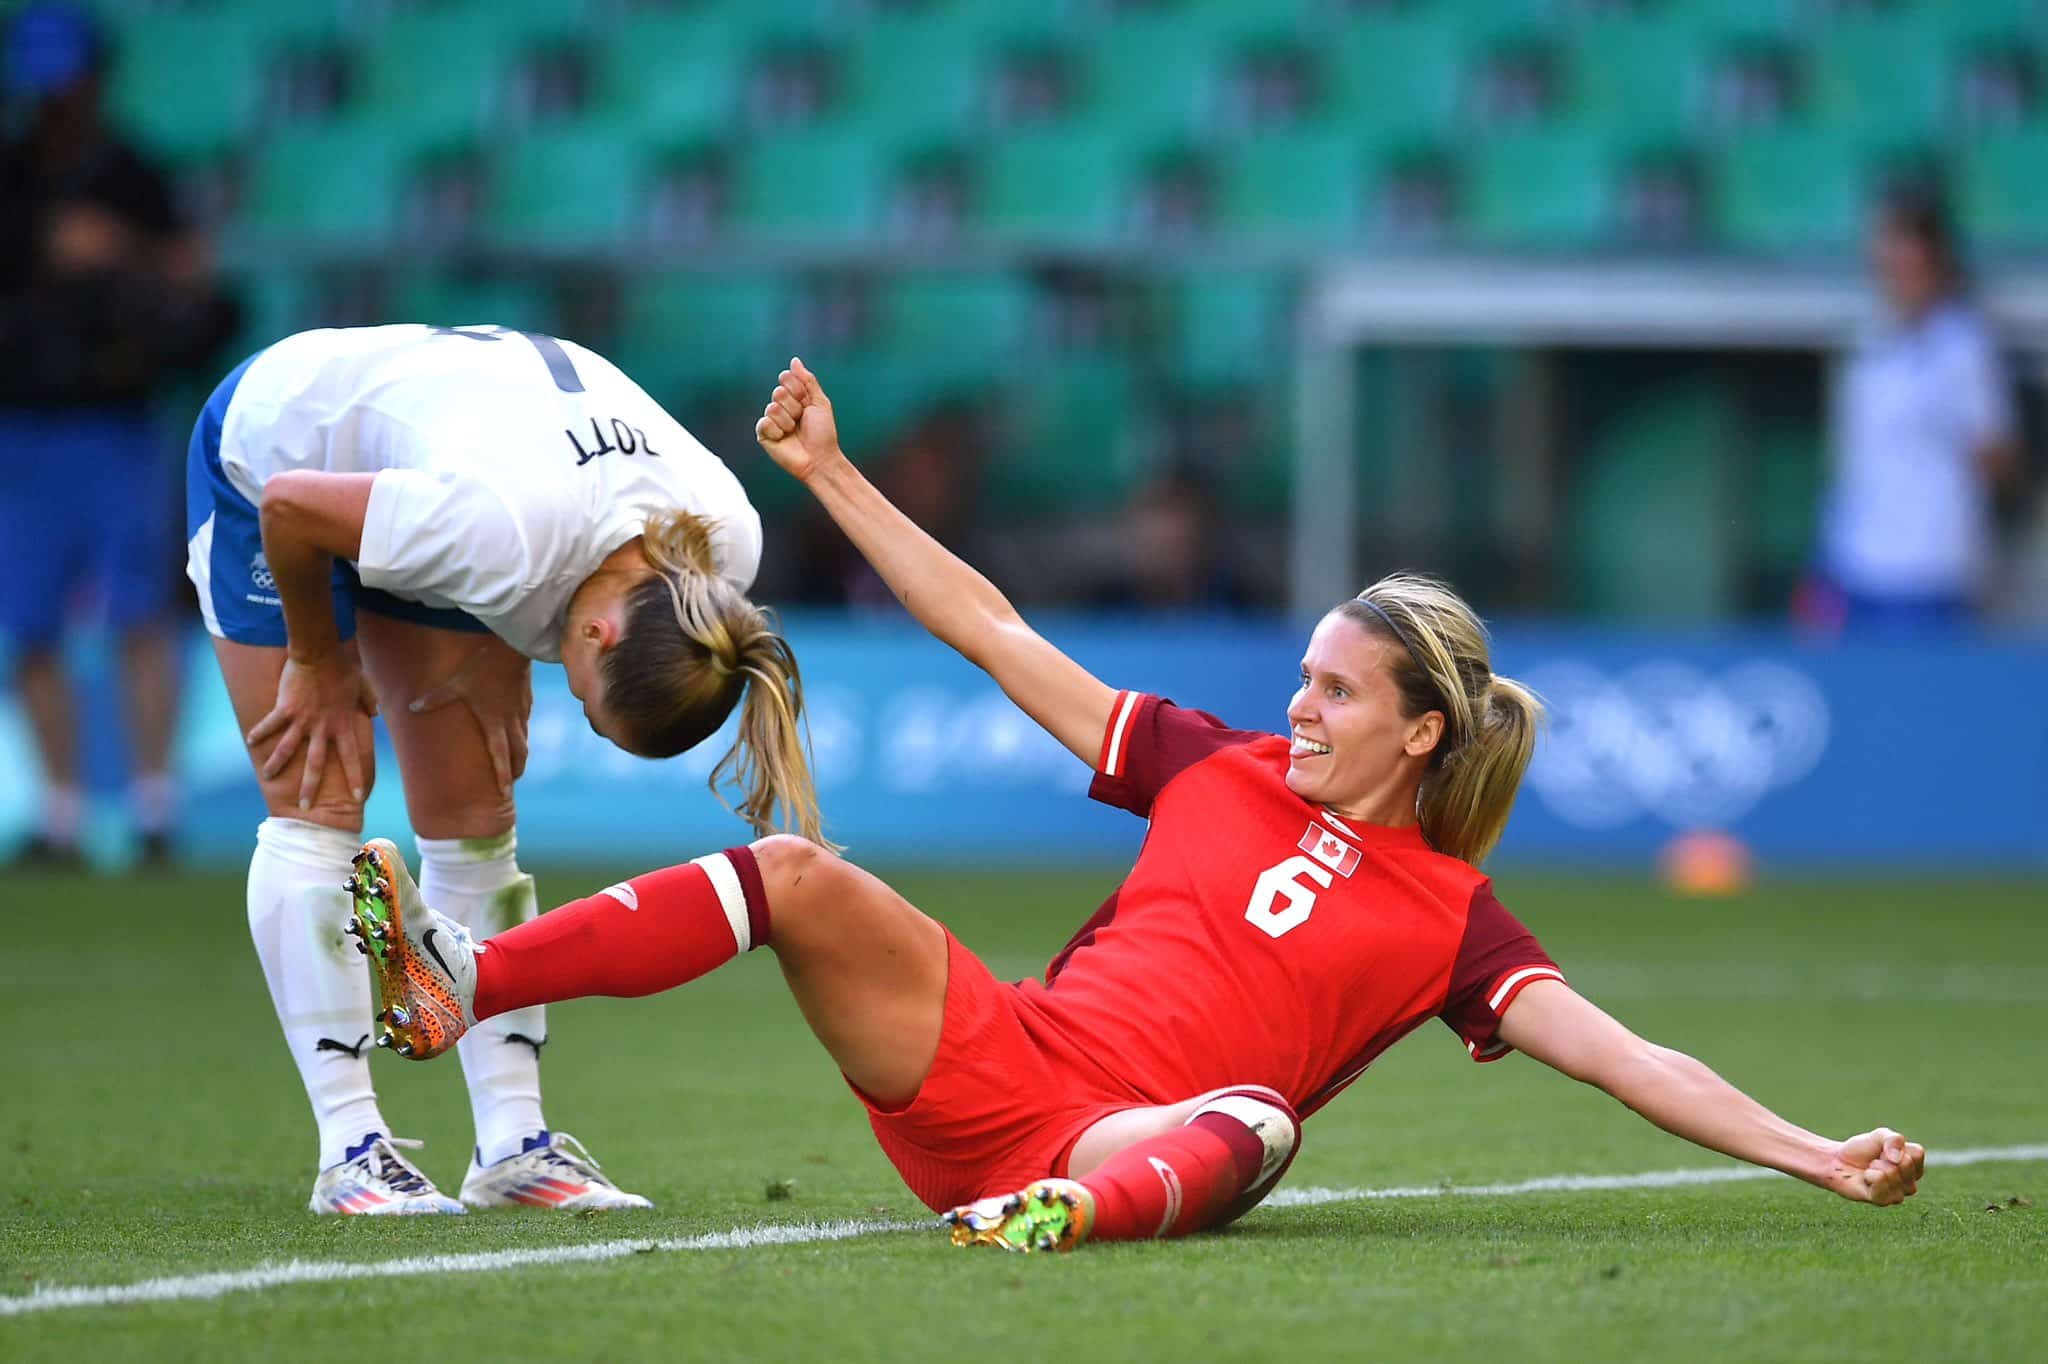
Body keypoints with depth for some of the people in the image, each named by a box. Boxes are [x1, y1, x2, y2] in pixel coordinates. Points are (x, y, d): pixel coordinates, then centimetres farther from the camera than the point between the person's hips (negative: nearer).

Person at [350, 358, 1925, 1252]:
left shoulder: (1444, 916, 6)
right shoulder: (1220, 769, 17)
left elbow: (1626, 1057, -3)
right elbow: (998, 636, 20)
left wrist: (1823, 1156, -16)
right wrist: (831, 476, 20)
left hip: (1135, 1132, -4)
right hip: (993, 1058, 4)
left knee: (1244, 1124, -40)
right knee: (801, 877, -17)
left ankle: (1071, 1215, -71)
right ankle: (455, 987, -27)